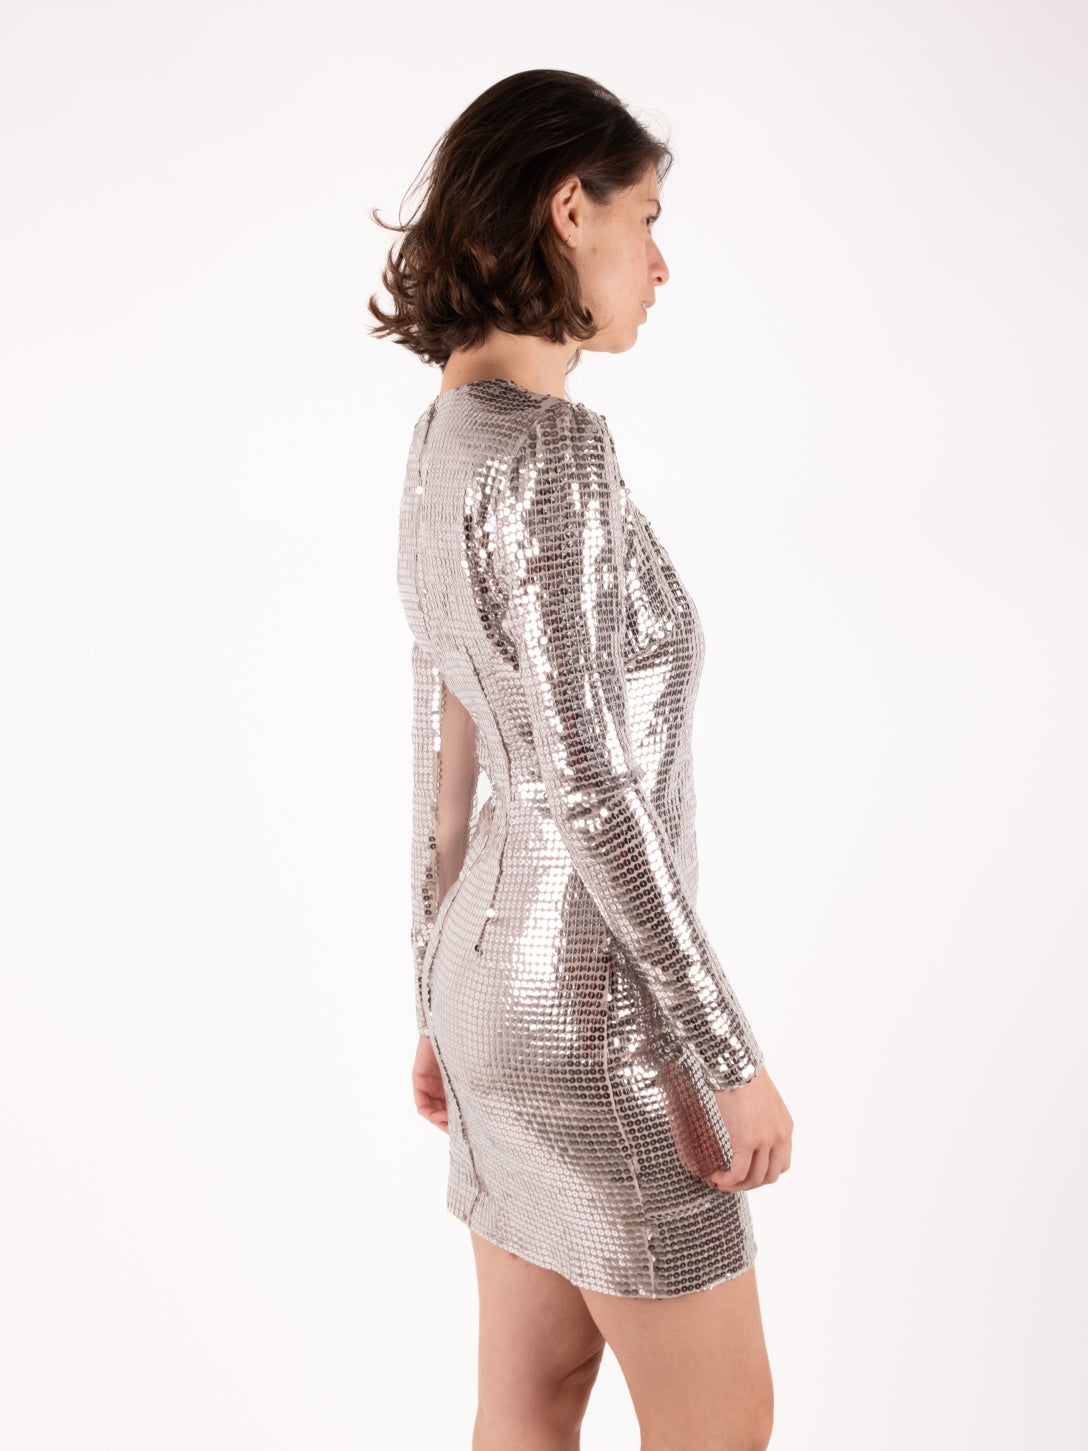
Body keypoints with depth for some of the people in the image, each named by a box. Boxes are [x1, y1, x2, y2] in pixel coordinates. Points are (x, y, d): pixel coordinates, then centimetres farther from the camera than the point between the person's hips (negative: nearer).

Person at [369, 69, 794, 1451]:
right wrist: (731, 1059, -20)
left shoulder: (447, 438, 7)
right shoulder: (547, 446, -22)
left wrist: (447, 1001, 21)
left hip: (507, 974, 9)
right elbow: (588, 781, -26)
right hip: (590, 1011, -9)